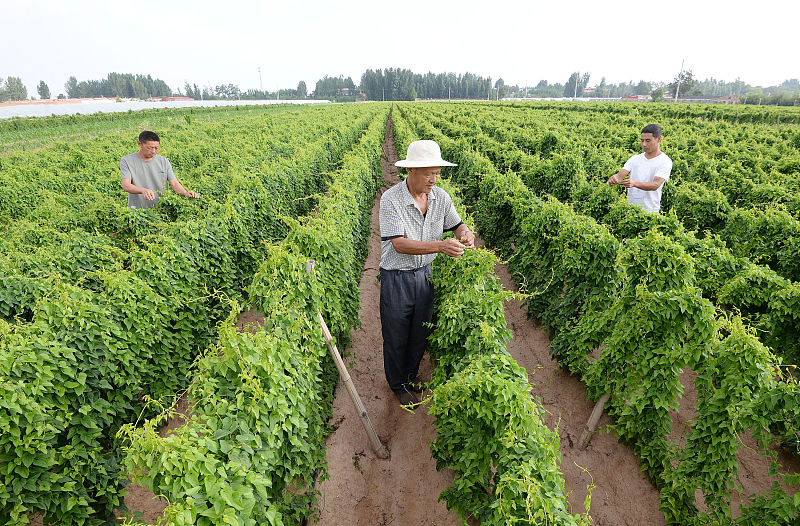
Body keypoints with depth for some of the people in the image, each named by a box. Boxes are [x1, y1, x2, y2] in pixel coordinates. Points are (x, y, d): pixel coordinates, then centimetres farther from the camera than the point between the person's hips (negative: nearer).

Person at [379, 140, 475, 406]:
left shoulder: (440, 197, -4)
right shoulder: (391, 199, -21)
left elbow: (456, 224, 9)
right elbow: (400, 244, -28)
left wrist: (466, 234, -16)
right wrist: (441, 246, -37)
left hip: (424, 273, 5)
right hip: (396, 277, -5)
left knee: (420, 331, 21)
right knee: (396, 335, 13)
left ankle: (411, 375, 46)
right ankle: (398, 384, 38)